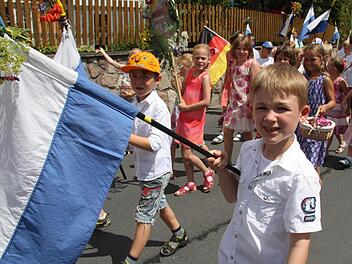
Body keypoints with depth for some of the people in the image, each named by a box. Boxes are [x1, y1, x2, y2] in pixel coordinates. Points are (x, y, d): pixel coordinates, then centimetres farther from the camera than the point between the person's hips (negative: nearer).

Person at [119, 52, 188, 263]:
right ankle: (180, 235, 48)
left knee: (144, 215, 0)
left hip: (156, 170, -9)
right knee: (159, 204, 26)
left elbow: (154, 143, -30)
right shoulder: (135, 103, 2)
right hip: (145, 168, 9)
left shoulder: (158, 107, -23)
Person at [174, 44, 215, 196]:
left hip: (195, 118, -7)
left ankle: (208, 173, 19)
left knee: (187, 154, -5)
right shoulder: (191, 71, 7)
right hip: (184, 117, 7)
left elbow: (206, 102, -23)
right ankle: (190, 183, 24)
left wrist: (186, 107, -17)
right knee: (184, 152, 11)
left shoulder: (205, 76, -14)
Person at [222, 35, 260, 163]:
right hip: (233, 103, 7)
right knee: (227, 131, 6)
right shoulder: (234, 64, 11)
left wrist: (252, 106, -19)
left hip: (246, 103, -6)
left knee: (247, 134, 5)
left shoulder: (252, 63, -9)